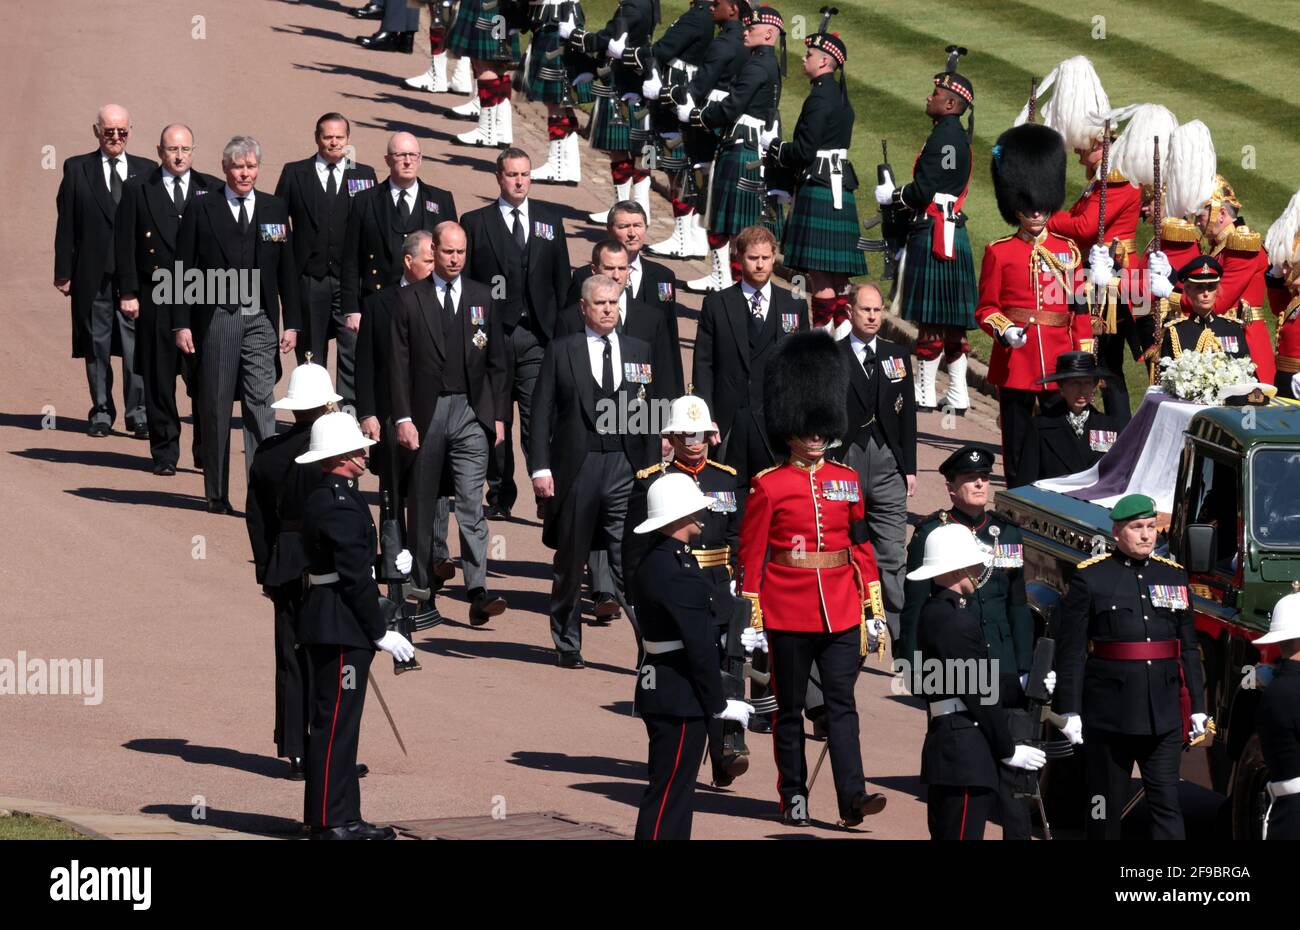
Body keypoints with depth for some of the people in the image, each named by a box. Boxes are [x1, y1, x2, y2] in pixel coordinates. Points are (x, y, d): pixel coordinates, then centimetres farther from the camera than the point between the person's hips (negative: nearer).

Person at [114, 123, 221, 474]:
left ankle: (206, 451, 9)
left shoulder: (212, 190, 8)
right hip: (156, 297, 0)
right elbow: (124, 245, 3)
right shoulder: (137, 191, 5)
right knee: (159, 379, 4)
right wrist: (128, 293, -4)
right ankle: (164, 454, 12)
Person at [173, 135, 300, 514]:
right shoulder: (201, 209, 2)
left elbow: (287, 270, 11)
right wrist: (182, 324, -4)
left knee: (260, 404, -8)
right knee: (216, 407, 4)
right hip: (216, 320, -1)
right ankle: (217, 493, 12)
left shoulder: (275, 209, 9)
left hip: (260, 320, 1)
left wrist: (292, 323, 5)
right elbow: (184, 268, 2)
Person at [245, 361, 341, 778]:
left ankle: (296, 753, 9)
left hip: (284, 569, 5)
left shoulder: (267, 452, 4)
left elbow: (256, 518, 8)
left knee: (291, 661, 8)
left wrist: (266, 571, 16)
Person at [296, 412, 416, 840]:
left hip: (332, 625, 11)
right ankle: (330, 821, -4)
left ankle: (345, 818, 19)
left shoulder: (324, 498, 14)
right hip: (341, 627, -11)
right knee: (335, 723, -6)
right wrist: (381, 633, -16)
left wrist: (388, 565, 16)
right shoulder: (339, 504, -18)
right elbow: (354, 576, -19)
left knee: (340, 724, 14)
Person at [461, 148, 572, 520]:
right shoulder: (476, 223, 5)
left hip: (536, 335, 0)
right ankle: (500, 495, 16)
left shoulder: (550, 219, 12)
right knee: (495, 419, 7)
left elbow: (561, 277, 12)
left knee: (538, 419, -9)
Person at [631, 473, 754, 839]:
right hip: (680, 698, -10)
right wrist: (719, 705, -12)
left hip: (663, 693, 10)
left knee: (676, 788, 16)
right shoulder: (677, 573, -21)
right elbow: (699, 645, -20)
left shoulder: (653, 562, 10)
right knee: (669, 794, -7)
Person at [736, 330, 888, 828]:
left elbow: (862, 545, 12)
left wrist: (875, 606, 9)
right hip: (789, 613, -3)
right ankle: (793, 797, 13)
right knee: (790, 708, 6)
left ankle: (852, 797, -9)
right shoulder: (768, 486, -4)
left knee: (842, 703, -3)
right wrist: (752, 618, -7)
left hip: (841, 612, 3)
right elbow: (750, 556, -3)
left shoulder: (846, 480, 8)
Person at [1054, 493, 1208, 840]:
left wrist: (1198, 706, 10)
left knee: (1166, 803, -1)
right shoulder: (1091, 577, -2)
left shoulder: (1174, 576, 11)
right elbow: (1070, 649, -6)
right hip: (1109, 716, -3)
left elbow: (1189, 648, 14)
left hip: (1164, 716, 3)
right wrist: (1069, 711, -11)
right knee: (1106, 810, 6)